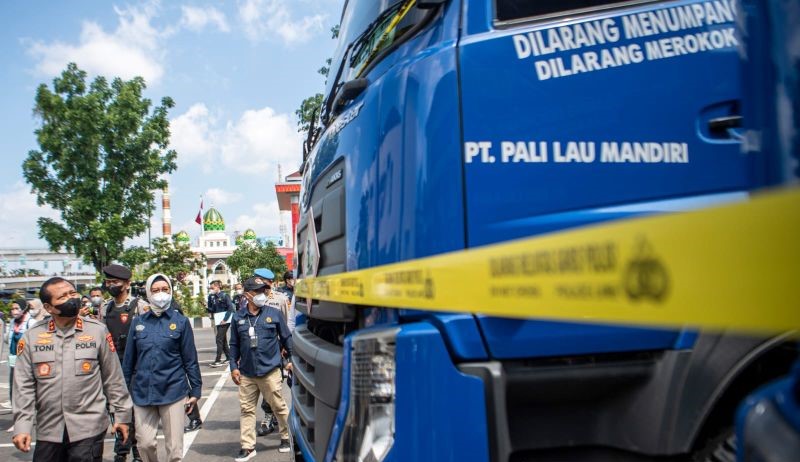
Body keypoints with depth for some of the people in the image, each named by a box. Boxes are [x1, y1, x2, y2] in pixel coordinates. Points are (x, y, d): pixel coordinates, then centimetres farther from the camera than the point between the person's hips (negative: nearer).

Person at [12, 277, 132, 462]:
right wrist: (22, 426, -6)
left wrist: (122, 414, 3)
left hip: (88, 428, -2)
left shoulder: (97, 330, -3)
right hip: (48, 430, 2)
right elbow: (24, 386, 2)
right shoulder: (32, 336, 1)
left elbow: (113, 377, 1)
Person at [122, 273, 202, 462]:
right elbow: (129, 360, 10)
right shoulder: (138, 322, 6)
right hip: (142, 393, 2)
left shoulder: (180, 322, 0)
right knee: (145, 443, 3)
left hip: (173, 391, -2)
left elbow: (190, 360, 1)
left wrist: (195, 390, 0)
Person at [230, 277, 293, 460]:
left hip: (270, 371, -2)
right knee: (247, 409, 7)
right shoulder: (238, 318, 4)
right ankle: (248, 447, 18)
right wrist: (234, 366, 6)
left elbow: (286, 338, 5)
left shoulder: (274, 314, -2)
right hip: (246, 374, 2)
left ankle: (287, 437, 28)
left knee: (279, 406, 8)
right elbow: (234, 345, 11)